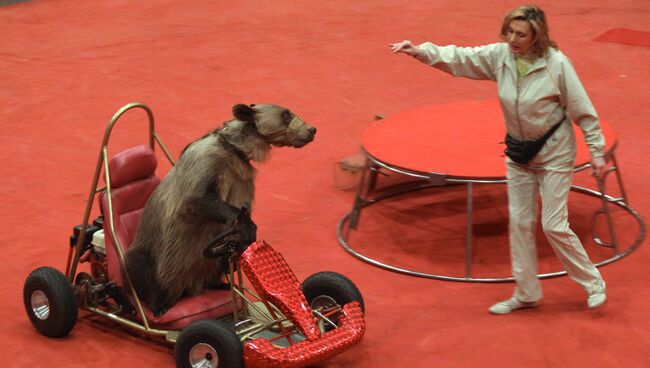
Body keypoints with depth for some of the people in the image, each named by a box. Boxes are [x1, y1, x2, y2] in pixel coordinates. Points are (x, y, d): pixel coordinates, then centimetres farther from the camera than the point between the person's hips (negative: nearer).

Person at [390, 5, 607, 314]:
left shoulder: (556, 64, -22)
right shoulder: (500, 56, -10)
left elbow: (583, 111, -14)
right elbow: (459, 58, -10)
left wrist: (596, 152, -10)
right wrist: (420, 51, -25)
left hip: (554, 153, -6)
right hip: (519, 153, 6)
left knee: (554, 226, -4)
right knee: (519, 223, 11)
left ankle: (593, 284, 17)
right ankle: (526, 294, 24)